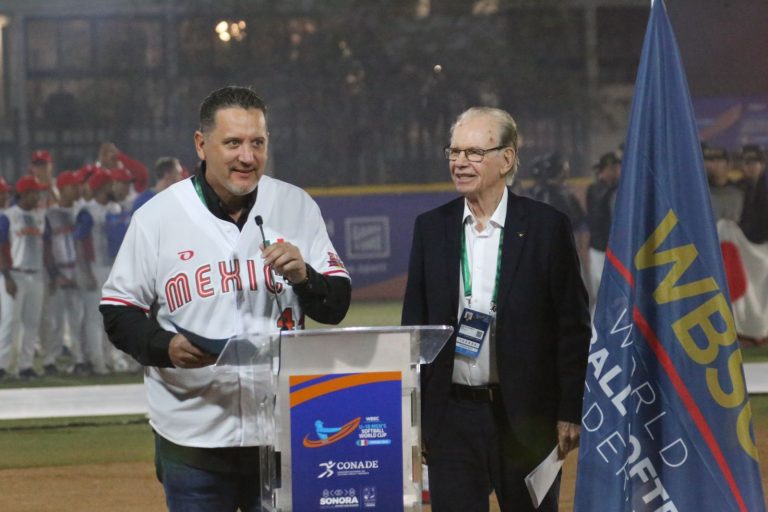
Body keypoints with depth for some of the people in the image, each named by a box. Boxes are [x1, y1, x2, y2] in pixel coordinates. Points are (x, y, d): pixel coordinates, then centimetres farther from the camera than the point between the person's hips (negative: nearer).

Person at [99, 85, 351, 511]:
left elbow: (335, 308, 7)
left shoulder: (297, 208, 5)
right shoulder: (156, 217, -1)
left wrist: (303, 276, -14)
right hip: (192, 440, -1)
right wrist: (165, 347, -15)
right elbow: (118, 312, 4)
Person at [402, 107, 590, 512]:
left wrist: (571, 413, -6)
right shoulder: (431, 228, 6)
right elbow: (414, 323, 10)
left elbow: (573, 326, -2)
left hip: (525, 414, -2)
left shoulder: (547, 227, -3)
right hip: (451, 414, 2)